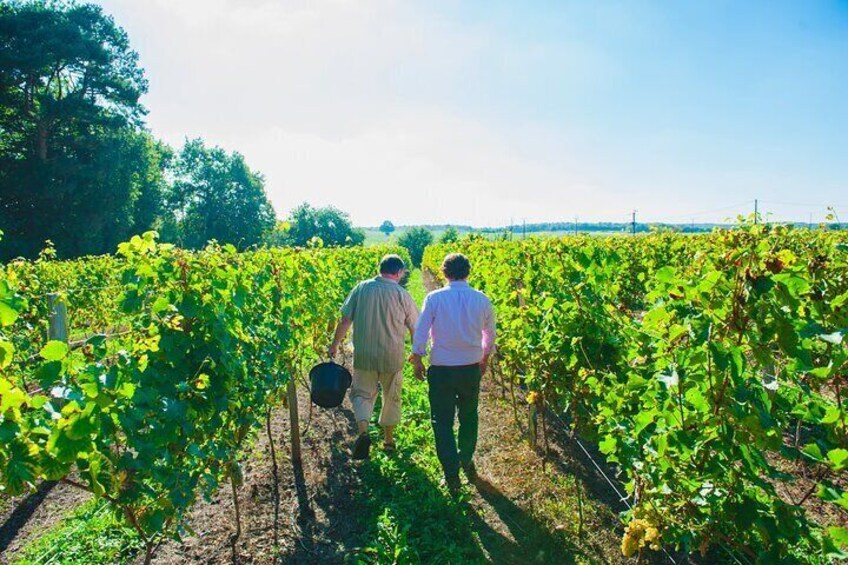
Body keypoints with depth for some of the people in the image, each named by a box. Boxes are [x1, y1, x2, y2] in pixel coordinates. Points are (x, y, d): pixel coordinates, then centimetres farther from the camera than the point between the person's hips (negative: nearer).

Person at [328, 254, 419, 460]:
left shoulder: (362, 288, -2)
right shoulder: (402, 294, -5)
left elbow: (345, 321, -1)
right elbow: (415, 329, 0)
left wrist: (334, 345, 11)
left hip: (364, 355, 1)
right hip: (393, 357, 0)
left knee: (362, 393, 13)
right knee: (391, 397, 17)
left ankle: (363, 431, -11)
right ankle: (388, 440, 29)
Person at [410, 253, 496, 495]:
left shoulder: (434, 298, -12)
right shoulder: (482, 299, -4)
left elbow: (420, 332, -9)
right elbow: (490, 335, 8)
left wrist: (417, 359, 5)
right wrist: (485, 358, 25)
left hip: (441, 369, -2)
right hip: (471, 368, 3)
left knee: (442, 422, 10)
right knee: (469, 417, 23)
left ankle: (452, 476, 10)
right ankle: (466, 462, 38)